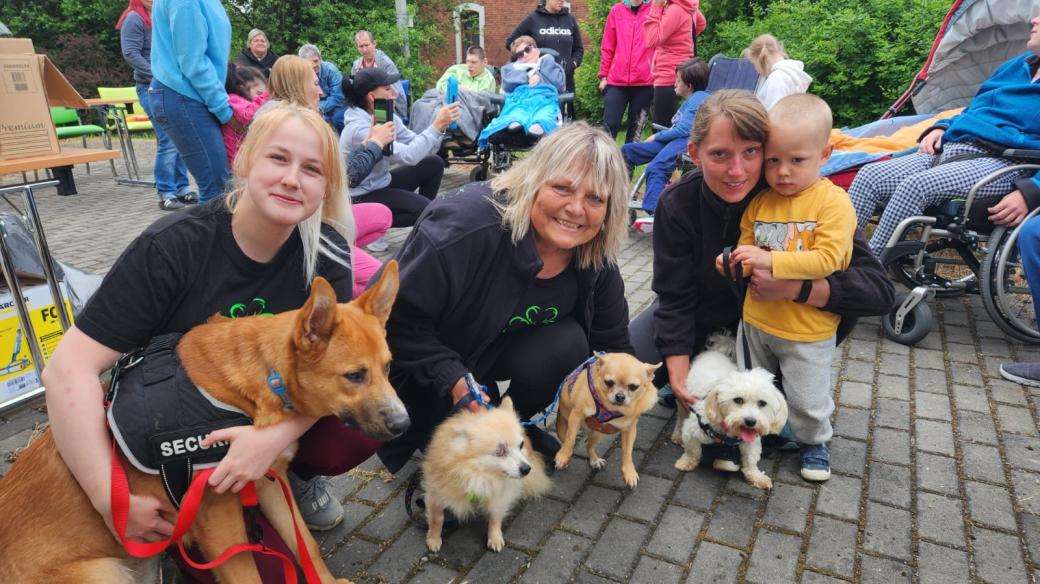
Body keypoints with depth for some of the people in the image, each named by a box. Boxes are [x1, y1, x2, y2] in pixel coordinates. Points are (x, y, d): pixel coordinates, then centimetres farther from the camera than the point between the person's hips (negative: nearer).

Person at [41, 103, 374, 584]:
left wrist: (277, 435, -37)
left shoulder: (325, 251, -13)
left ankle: (297, 475, 8)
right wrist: (112, 500, -26)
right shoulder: (171, 247, -22)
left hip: (275, 418, 3)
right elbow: (69, 369, -22)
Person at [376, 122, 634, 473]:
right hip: (421, 362, -4)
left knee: (567, 345, -24)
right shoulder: (467, 225, -35)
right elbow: (397, 316, -29)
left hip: (508, 347, 5)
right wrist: (453, 380, -32)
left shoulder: (596, 257, -15)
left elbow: (612, 341, -2)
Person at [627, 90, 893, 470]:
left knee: (842, 302, -28)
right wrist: (679, 376, -27)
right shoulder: (678, 204, -22)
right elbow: (675, 298, -18)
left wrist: (796, 288, -45)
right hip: (701, 319, 1)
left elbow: (879, 289, -30)